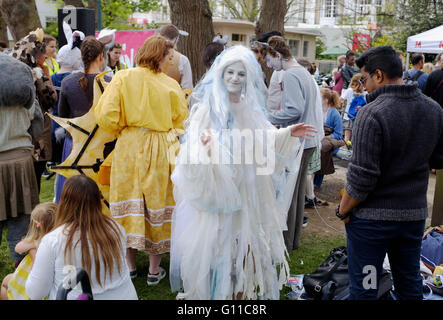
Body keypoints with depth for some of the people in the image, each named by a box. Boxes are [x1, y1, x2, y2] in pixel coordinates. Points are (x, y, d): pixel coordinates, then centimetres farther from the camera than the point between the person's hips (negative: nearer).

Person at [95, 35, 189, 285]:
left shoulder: (122, 78, -6)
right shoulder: (170, 86, -8)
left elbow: (106, 116, -12)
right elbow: (181, 121, 0)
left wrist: (123, 129, 7)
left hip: (128, 148, 1)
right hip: (160, 150, -1)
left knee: (130, 201, 13)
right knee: (157, 201, 10)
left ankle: (130, 266, 25)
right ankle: (155, 270, 20)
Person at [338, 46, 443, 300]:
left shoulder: (373, 114, -21)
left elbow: (362, 177, -21)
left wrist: (343, 211, -7)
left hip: (373, 217, -6)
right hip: (415, 214, 7)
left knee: (364, 289, 7)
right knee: (410, 283, 23)